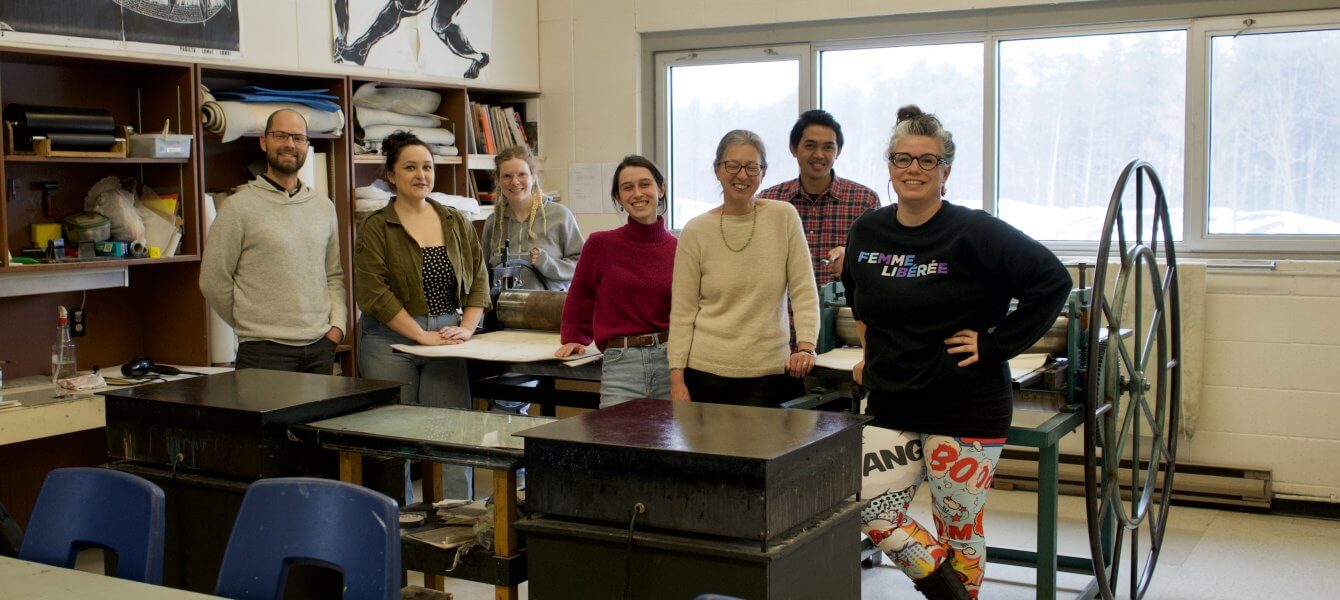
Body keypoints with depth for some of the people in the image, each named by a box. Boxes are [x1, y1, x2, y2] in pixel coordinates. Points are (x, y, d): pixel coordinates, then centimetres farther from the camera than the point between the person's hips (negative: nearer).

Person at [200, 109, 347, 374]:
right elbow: (213, 282, -2)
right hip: (265, 351, -4)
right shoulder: (238, 207, -4)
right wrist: (253, 325, 5)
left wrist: (338, 324, 5)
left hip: (321, 347, 5)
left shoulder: (324, 206, 13)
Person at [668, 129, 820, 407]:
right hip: (707, 371, 0)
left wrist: (806, 346, -13)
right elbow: (682, 312, 1)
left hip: (769, 372, 0)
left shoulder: (784, 217, 1)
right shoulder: (696, 231, 1)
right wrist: (677, 378, -5)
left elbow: (804, 292, 1)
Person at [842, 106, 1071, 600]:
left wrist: (997, 343, -14)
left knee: (958, 527, 5)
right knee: (871, 512, -3)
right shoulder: (866, 232, 6)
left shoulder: (973, 232, -12)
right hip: (890, 405, 6)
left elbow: (1052, 280, -12)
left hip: (964, 407, -5)